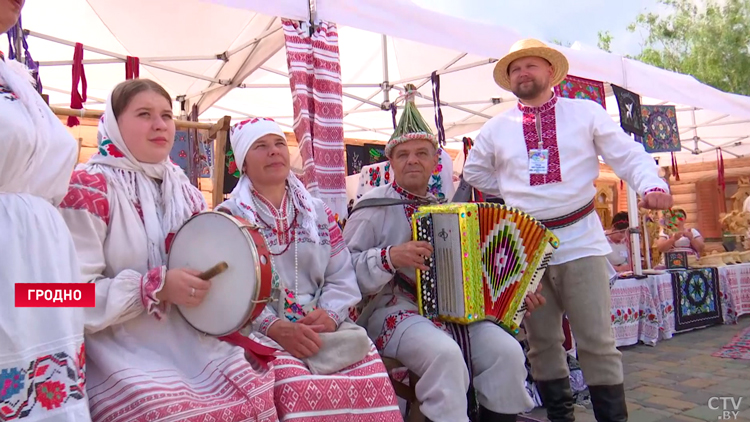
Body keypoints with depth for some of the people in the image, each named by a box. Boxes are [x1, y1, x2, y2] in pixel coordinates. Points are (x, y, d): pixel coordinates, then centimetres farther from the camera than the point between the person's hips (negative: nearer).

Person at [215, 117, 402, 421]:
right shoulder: (228, 217, 4)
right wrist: (274, 327, -19)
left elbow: (342, 278, 10)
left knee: (372, 378, -23)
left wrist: (330, 314, -10)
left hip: (323, 327, 3)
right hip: (259, 332, -3)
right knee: (302, 390, -32)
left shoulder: (318, 212, 15)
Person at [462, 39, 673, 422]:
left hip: (580, 239, -2)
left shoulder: (586, 113, 4)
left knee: (597, 341, 0)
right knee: (542, 342, 11)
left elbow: (628, 156, 0)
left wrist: (652, 186, -19)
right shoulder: (496, 128, 8)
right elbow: (474, 172, 21)